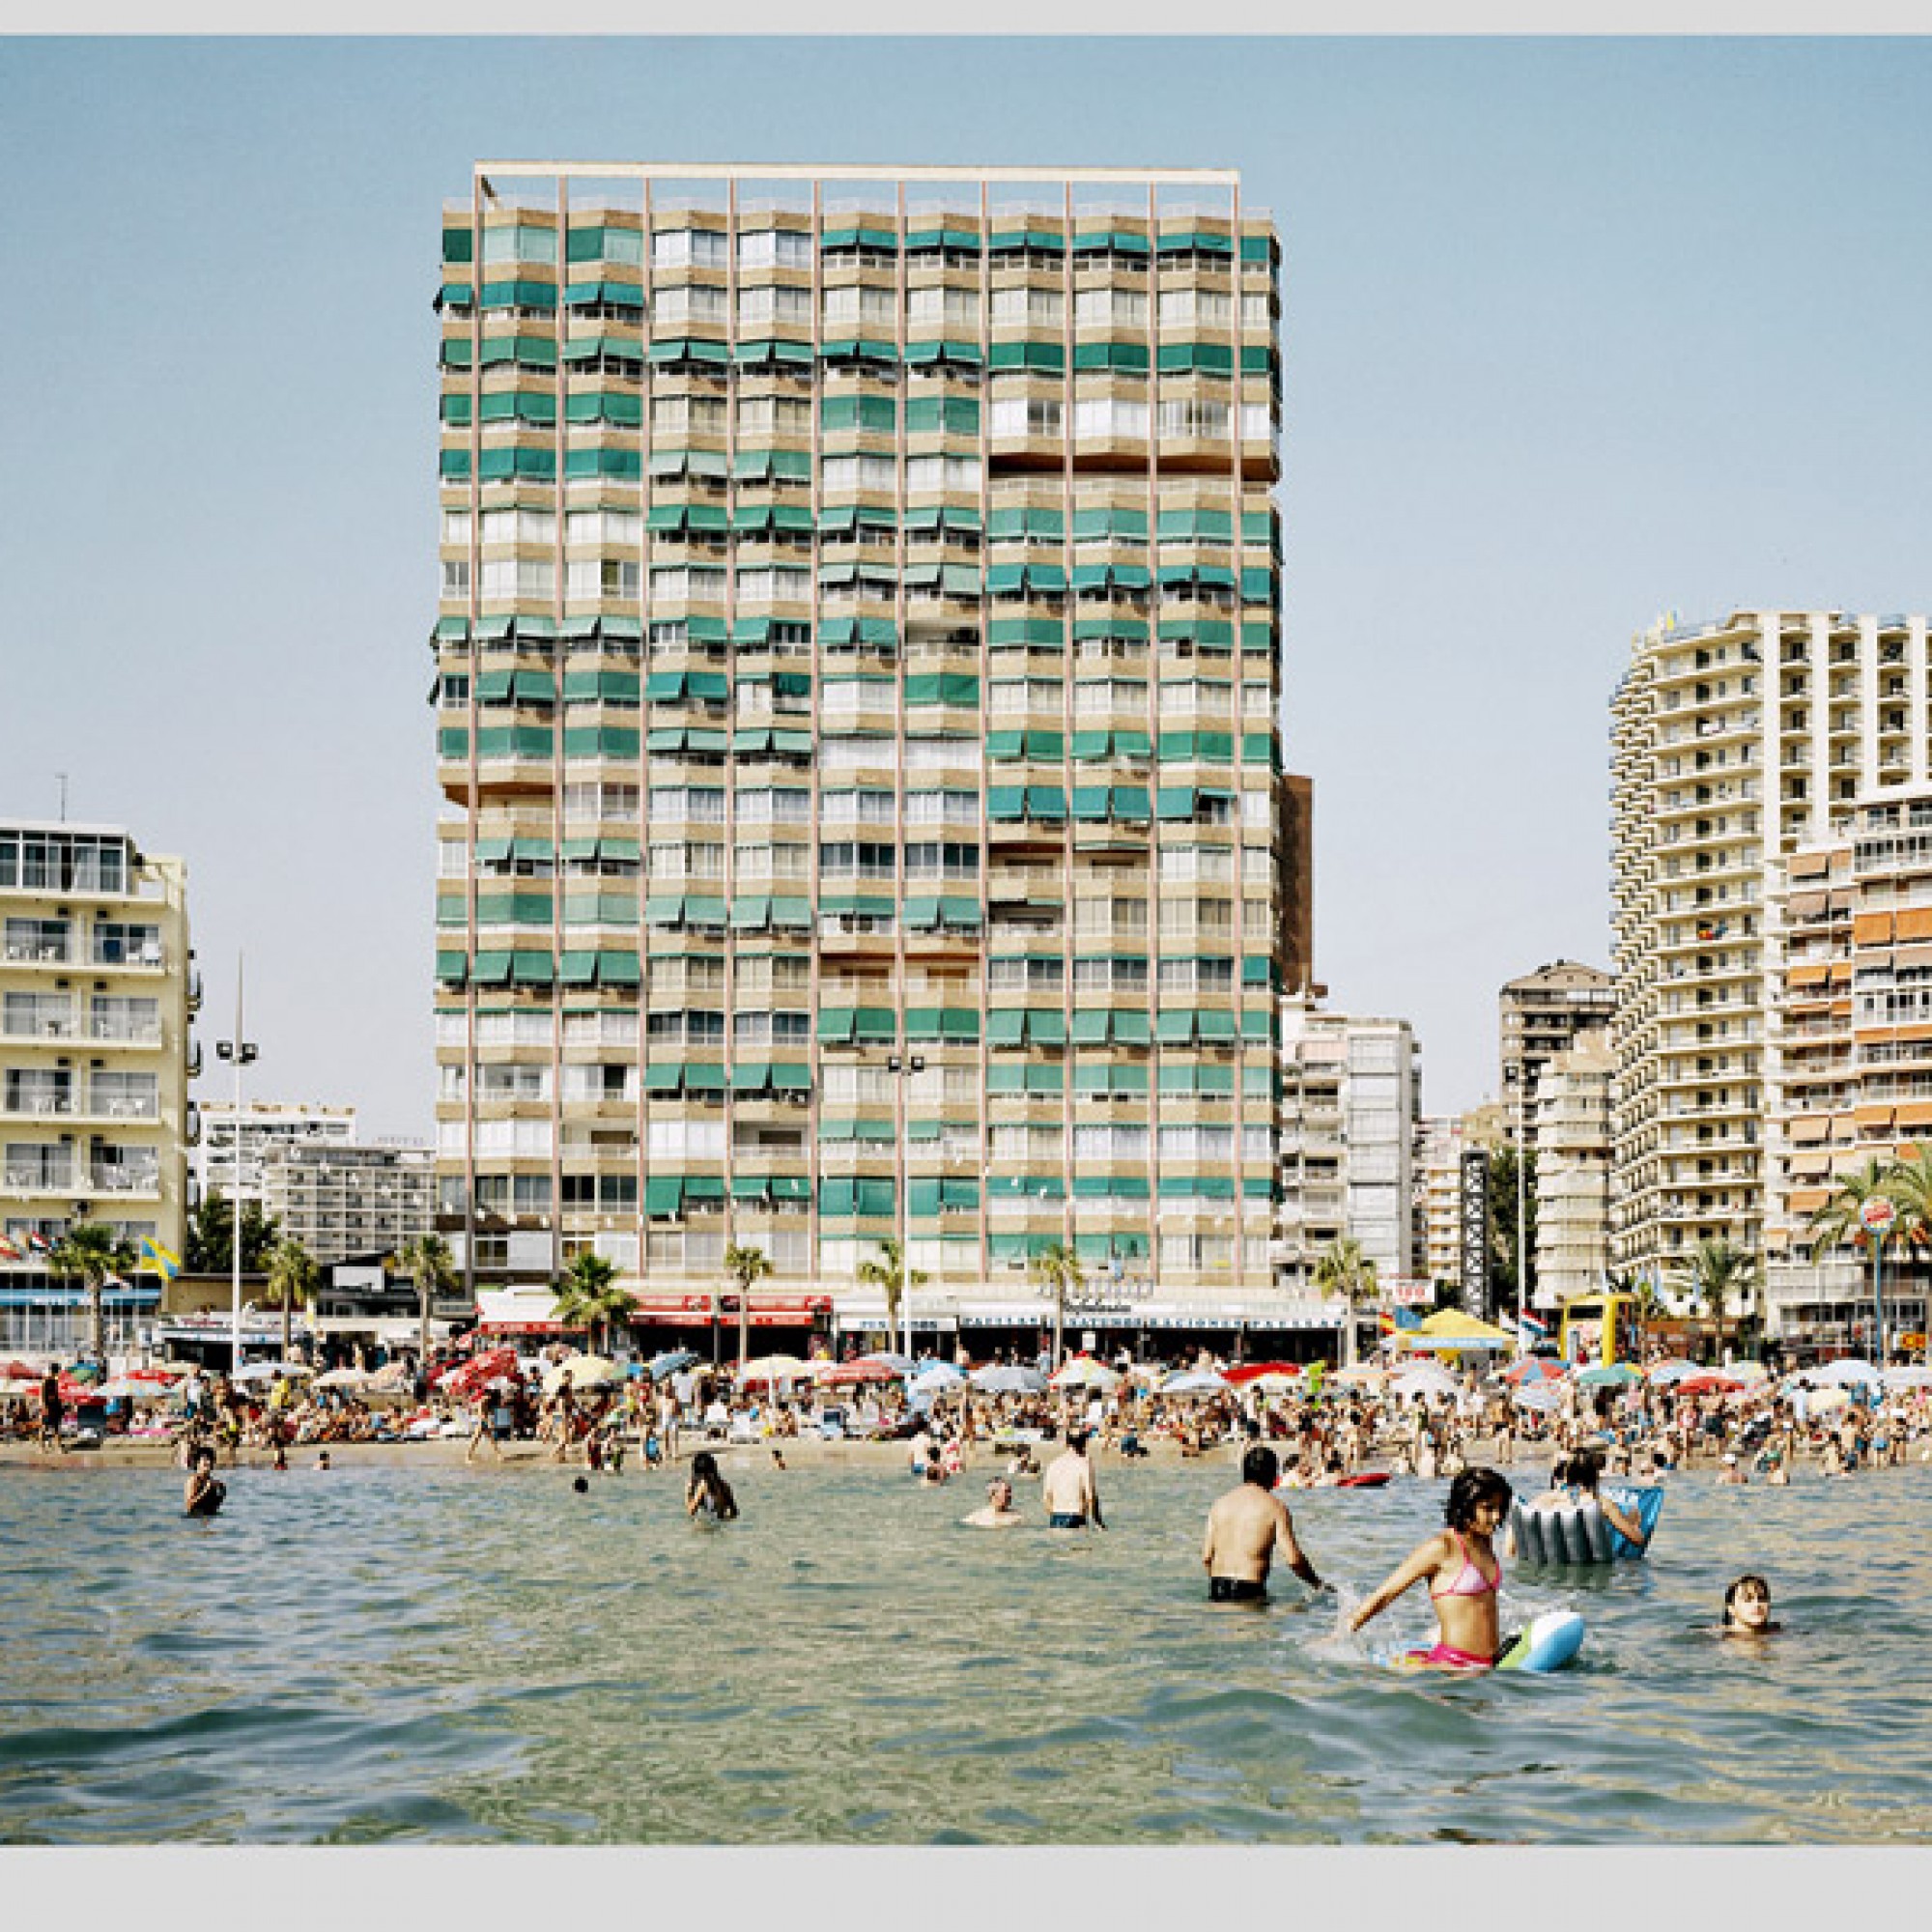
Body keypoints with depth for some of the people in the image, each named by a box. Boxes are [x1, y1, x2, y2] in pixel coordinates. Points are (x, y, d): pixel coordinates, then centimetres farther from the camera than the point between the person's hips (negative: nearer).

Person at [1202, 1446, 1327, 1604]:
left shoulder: (1220, 1503, 12)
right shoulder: (1275, 1507, -2)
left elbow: (1206, 1556, 12)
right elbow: (1293, 1559, -7)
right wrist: (1317, 1584, 9)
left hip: (1216, 1590, 5)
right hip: (1249, 1590, -5)